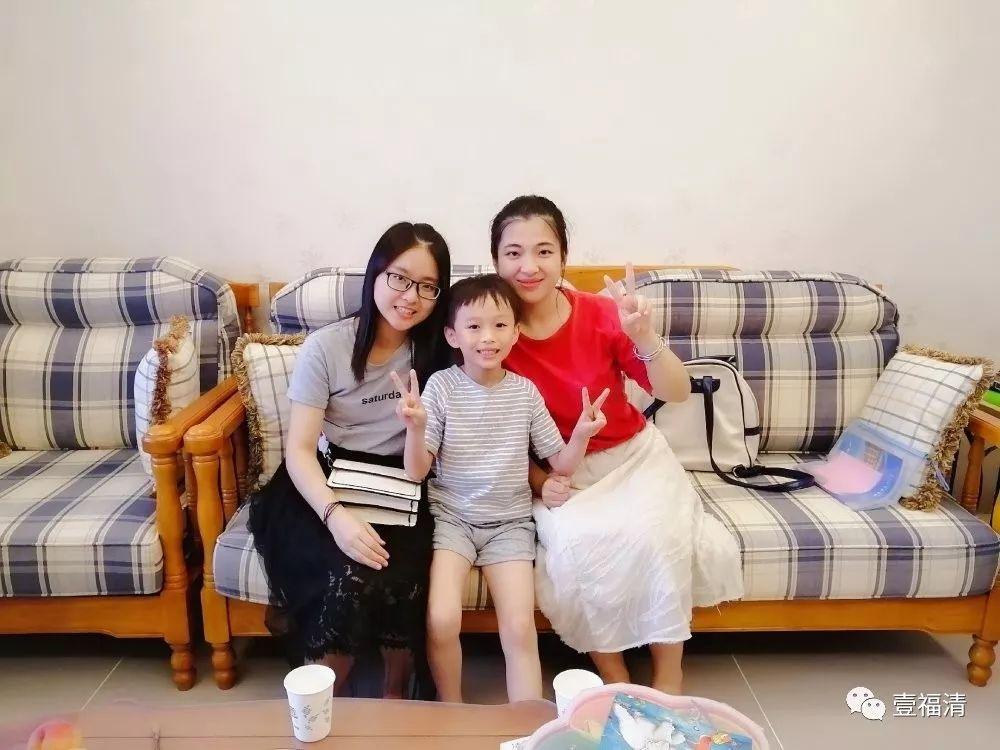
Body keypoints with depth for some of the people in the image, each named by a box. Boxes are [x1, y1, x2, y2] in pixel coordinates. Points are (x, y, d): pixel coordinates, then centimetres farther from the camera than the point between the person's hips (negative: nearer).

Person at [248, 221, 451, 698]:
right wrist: (334, 514, -29)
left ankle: (395, 695, 0)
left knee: (399, 579, -28)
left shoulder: (436, 350, 0)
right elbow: (299, 449, -13)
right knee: (350, 577, -29)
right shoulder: (326, 346, -8)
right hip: (330, 485, -1)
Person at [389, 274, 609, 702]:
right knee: (441, 621, -18)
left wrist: (582, 434, -16)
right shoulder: (441, 386, -6)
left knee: (520, 630, -12)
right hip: (450, 517, -1)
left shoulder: (525, 392, -1)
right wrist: (416, 426, -27)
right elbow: (416, 472, -8)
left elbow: (561, 464, 4)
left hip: (510, 522, 2)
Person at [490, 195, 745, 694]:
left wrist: (643, 336, -32)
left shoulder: (602, 315, -14)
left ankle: (669, 677, -2)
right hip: (557, 473, 0)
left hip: (632, 454, 1)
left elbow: (677, 393, -15)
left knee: (654, 532, -26)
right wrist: (538, 480, -16)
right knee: (576, 541, -29)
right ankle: (614, 679, -4)